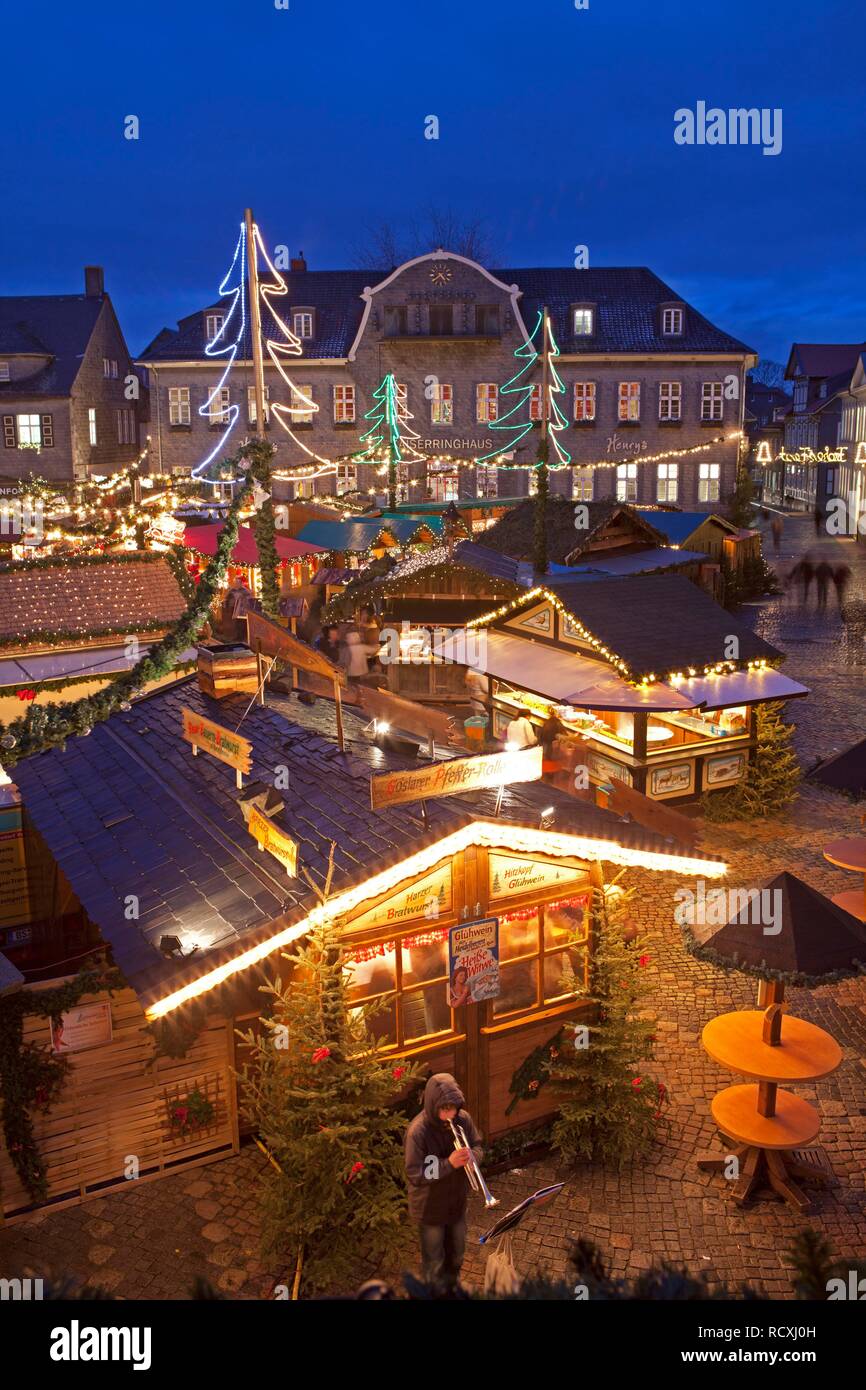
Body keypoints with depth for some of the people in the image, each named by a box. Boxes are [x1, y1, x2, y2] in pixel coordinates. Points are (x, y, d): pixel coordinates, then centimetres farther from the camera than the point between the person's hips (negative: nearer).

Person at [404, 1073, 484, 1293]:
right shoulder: (418, 1131, -30)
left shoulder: (463, 1119, -14)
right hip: (430, 1207, -5)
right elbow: (414, 1175, -28)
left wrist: (471, 1156, -24)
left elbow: (478, 1147, 0)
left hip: (457, 1201, 5)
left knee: (456, 1254, 27)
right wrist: (449, 1163, -37)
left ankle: (453, 1288, 53)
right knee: (434, 1261, 17)